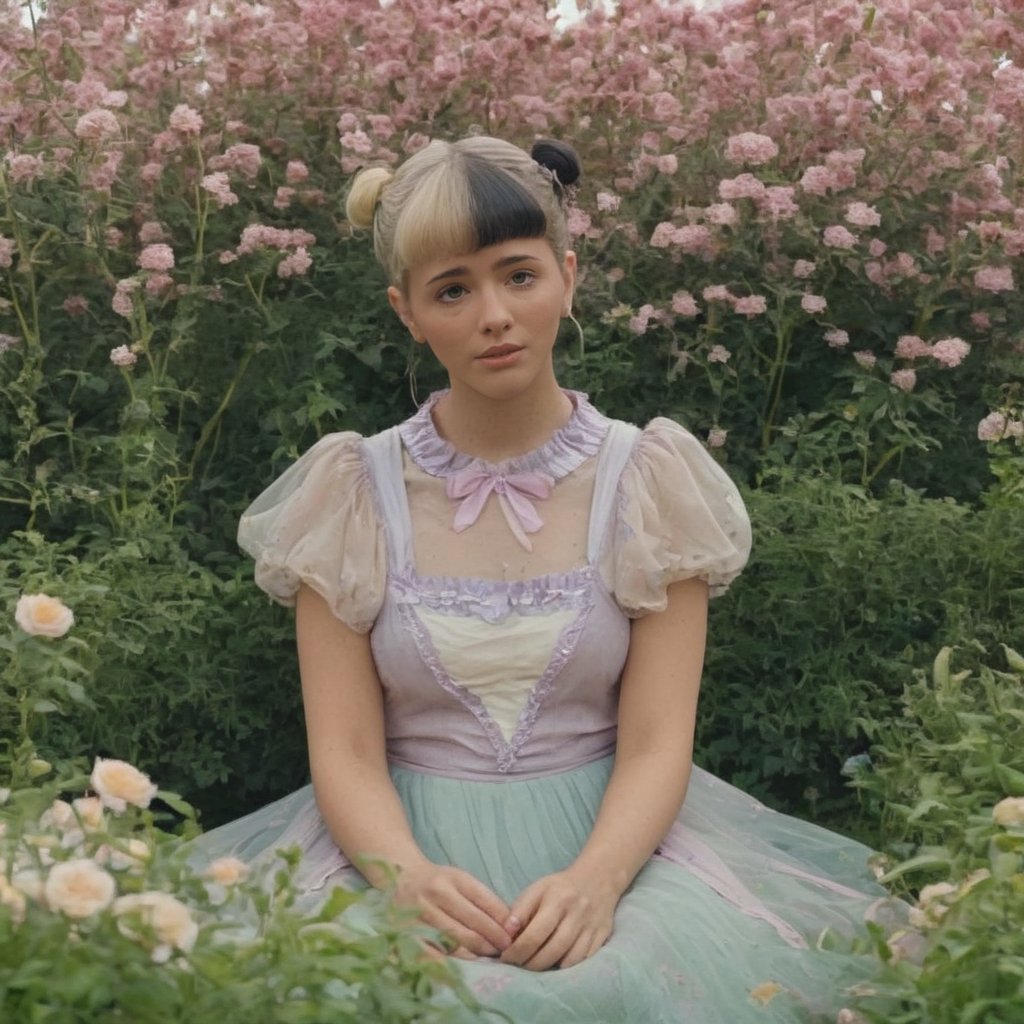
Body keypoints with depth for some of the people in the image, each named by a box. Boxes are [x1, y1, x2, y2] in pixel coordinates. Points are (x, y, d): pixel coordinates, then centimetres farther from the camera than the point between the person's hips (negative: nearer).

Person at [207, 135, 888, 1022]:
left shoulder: (644, 483, 1)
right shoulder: (355, 493, 2)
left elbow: (656, 744, -4)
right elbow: (346, 752, -2)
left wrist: (595, 877, -23)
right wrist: (407, 875, -22)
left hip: (610, 842, 0)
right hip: (405, 845, 0)